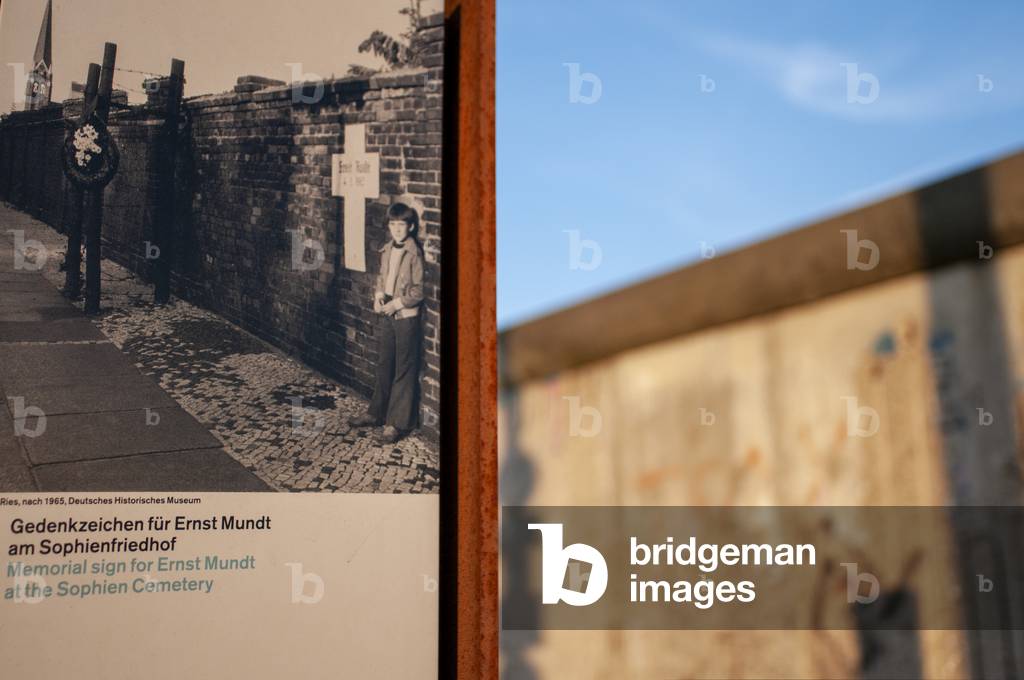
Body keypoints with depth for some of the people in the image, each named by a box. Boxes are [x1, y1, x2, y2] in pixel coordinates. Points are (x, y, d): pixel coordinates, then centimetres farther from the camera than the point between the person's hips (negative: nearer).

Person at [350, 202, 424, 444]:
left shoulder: (414, 253, -15)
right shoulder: (387, 250, 6)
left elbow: (418, 291, -15)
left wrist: (396, 303, -16)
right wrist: (378, 295, 2)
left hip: (406, 317, -7)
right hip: (386, 314, 7)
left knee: (404, 370, 2)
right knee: (384, 366, 18)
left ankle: (397, 423, 8)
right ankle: (377, 412, 31)